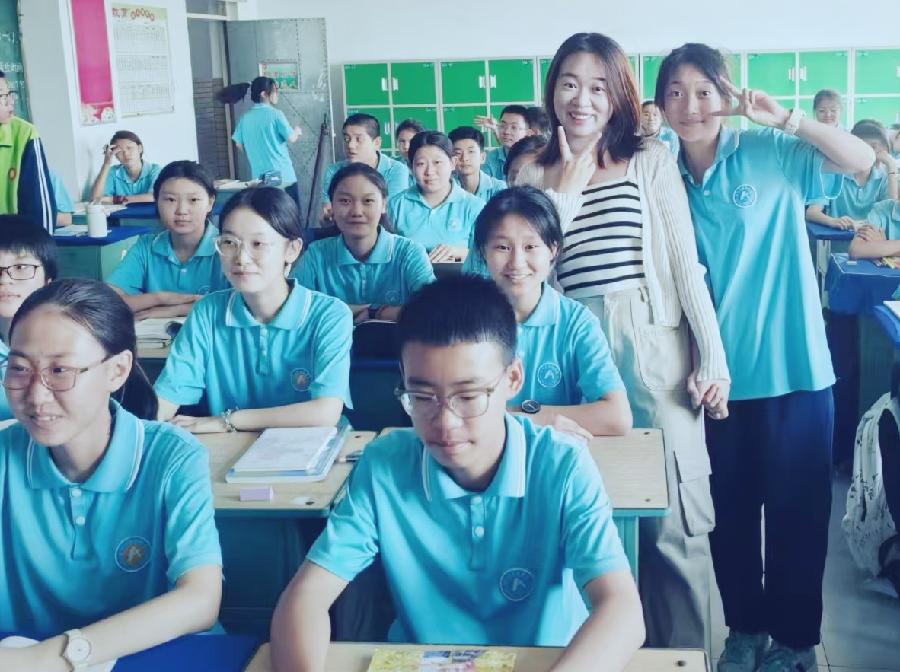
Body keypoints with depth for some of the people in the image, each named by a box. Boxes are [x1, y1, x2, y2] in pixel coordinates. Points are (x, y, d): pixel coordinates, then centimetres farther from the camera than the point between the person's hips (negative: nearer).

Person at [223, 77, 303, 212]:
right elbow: (291, 139, -8)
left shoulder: (245, 118, 5)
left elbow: (239, 146, 11)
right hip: (283, 176, -5)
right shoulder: (275, 114, -9)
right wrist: (296, 131, 13)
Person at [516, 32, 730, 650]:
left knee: (675, 519, -3)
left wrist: (713, 357, -2)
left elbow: (685, 262, 3)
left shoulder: (653, 160, 5)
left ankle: (683, 653, 14)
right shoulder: (535, 175, 10)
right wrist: (567, 185, -3)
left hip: (654, 346, -1)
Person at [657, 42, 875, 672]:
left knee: (797, 511, 6)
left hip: (793, 365, -3)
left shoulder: (769, 153, -5)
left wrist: (786, 118, -23)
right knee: (730, 508, 13)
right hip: (720, 372, 3)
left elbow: (863, 161, -13)